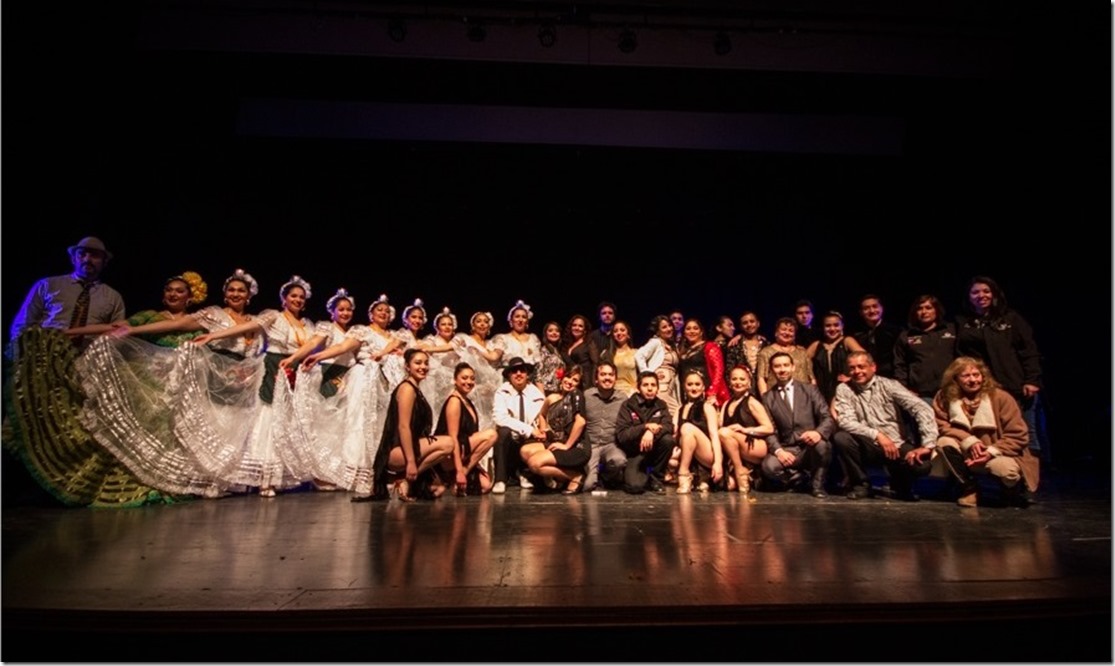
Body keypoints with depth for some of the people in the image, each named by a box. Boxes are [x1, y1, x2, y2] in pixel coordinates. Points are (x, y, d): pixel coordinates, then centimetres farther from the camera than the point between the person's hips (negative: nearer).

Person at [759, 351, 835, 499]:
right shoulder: (767, 398, 8)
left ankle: (818, 485, -6)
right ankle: (803, 478, 3)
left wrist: (818, 432, -25)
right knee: (769, 466, -31)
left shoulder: (810, 390, 8)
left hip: (811, 446, 0)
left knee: (820, 443, -35)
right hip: (787, 449, 0)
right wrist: (778, 450, -18)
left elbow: (828, 418, -2)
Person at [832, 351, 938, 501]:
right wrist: (877, 435, -25)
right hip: (870, 447, 0)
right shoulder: (844, 389, -1)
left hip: (897, 444, 0)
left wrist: (928, 444, -23)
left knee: (921, 464, -30)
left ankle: (902, 485, 10)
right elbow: (845, 421, -14)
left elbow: (921, 408, -12)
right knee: (840, 438, -29)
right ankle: (861, 484, -3)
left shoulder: (888, 385, -2)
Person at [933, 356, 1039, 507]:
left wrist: (991, 452, -24)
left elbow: (1018, 436, -12)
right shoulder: (944, 398, -8)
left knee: (1003, 468, -36)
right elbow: (941, 426, -10)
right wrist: (969, 441, -25)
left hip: (999, 455, -2)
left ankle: (1017, 492, 5)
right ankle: (969, 488, -7)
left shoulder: (1001, 397, -13)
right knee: (944, 442, -28)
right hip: (968, 455, 2)